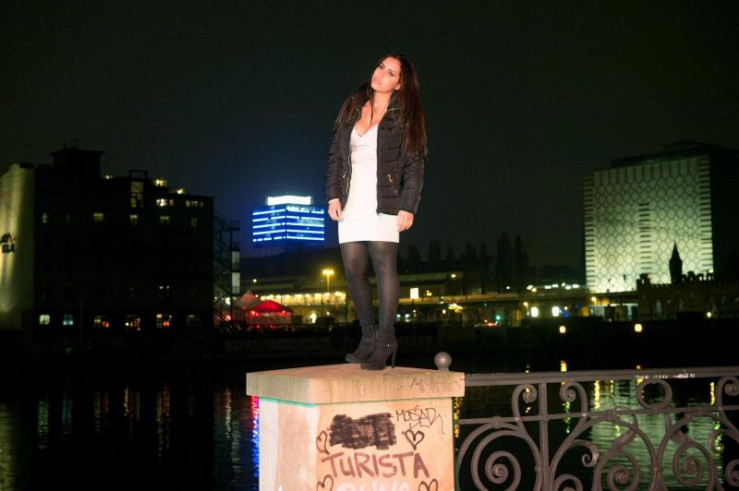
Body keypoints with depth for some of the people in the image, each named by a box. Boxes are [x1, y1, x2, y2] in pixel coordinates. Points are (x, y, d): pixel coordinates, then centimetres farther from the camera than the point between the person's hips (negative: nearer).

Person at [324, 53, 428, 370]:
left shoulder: (405, 117, 3)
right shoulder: (353, 109, 16)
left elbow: (414, 165, -2)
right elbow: (336, 155, 16)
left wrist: (408, 206, -10)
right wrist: (334, 195, 6)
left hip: (383, 202, -5)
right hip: (351, 201, 5)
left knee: (384, 265, -12)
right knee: (353, 269, 2)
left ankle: (385, 341, -8)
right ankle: (368, 336, 13)